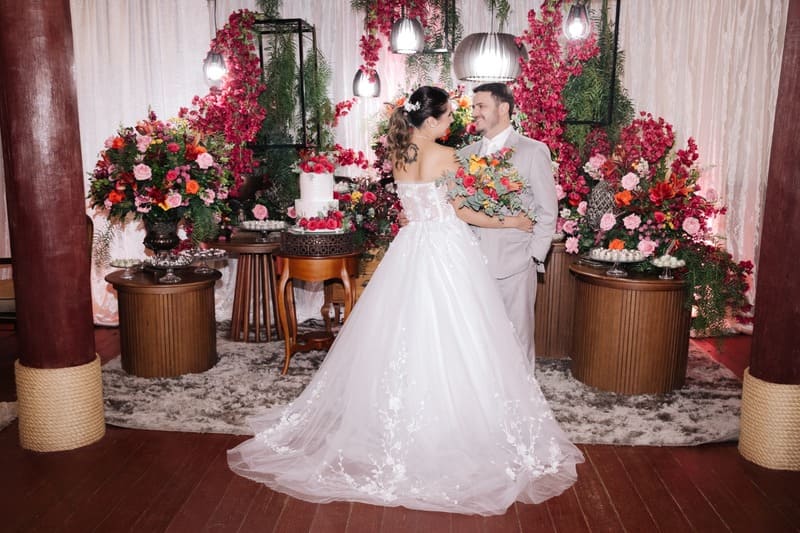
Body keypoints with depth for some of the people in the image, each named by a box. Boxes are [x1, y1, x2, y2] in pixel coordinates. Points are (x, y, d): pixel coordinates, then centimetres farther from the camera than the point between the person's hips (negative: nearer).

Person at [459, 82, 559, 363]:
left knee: (517, 339, 6)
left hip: (514, 266, -4)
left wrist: (534, 257, -6)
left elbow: (547, 211, -1)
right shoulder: (466, 154, 11)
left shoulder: (534, 151, -1)